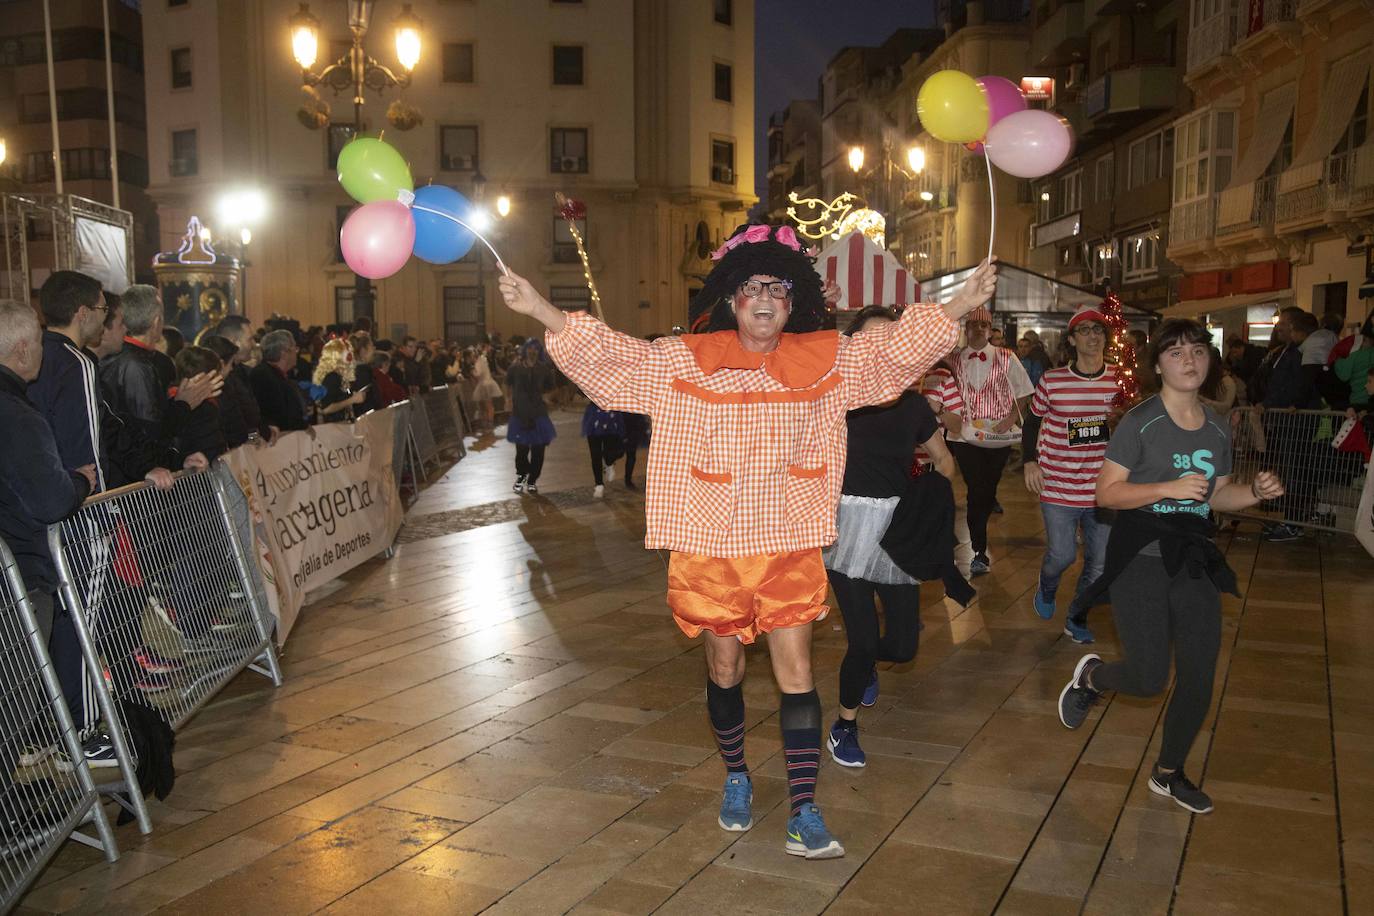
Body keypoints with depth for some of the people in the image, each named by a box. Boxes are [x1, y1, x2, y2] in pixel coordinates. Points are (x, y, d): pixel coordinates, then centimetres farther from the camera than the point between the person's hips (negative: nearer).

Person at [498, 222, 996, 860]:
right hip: (709, 543, 0)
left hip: (788, 544, 0)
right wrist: (539, 309, -14)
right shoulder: (685, 360, -3)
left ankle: (804, 812, 8)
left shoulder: (825, 361, 1)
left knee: (796, 672, -1)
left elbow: (896, 348, -2)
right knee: (724, 669, 14)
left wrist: (959, 305, -14)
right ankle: (735, 778, 37)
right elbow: (607, 354, -6)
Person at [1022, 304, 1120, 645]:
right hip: (1058, 485, -2)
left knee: (1100, 562, 8)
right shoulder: (1051, 381, -5)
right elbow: (1032, 422, 8)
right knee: (1062, 555, -2)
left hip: (1103, 486, 3)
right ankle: (1046, 589, 34)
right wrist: (1029, 461, -3)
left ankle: (1077, 619, 31)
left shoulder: (1120, 380, 1)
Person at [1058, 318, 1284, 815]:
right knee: (1149, 678, -9)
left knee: (1199, 678, 8)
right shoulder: (1140, 422, -11)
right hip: (1140, 556, -6)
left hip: (1193, 559, 6)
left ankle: (1168, 771, 28)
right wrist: (1169, 488, -24)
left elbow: (1218, 496, 16)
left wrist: (1257, 491, -4)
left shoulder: (1218, 428, 7)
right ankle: (1090, 675, 25)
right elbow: (1106, 493, -13)